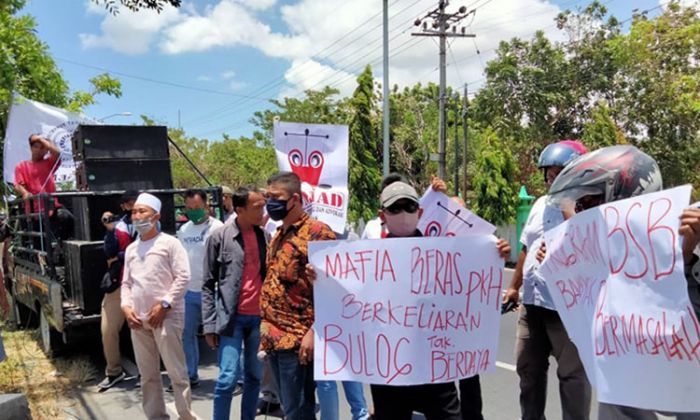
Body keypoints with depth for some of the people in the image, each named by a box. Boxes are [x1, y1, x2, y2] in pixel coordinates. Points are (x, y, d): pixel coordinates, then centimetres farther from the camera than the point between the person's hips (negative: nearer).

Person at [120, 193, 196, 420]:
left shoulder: (169, 243, -3)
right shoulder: (131, 249, 16)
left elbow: (182, 277, -10)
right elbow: (126, 283, 19)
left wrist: (164, 305, -14)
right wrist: (126, 307, 3)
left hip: (166, 317, -6)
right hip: (138, 319, 6)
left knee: (176, 371, -2)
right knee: (147, 375, 13)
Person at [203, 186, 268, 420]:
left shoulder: (265, 236, 6)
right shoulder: (219, 237, -4)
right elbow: (208, 284, -2)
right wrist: (210, 324, -5)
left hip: (259, 317, 4)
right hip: (232, 318, -4)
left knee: (255, 376, 12)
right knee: (228, 378, -3)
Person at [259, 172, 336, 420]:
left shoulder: (317, 232, -12)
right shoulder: (278, 236, 14)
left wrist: (313, 332, -20)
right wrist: (266, 329, 17)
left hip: (298, 339, -8)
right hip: (274, 337, 8)